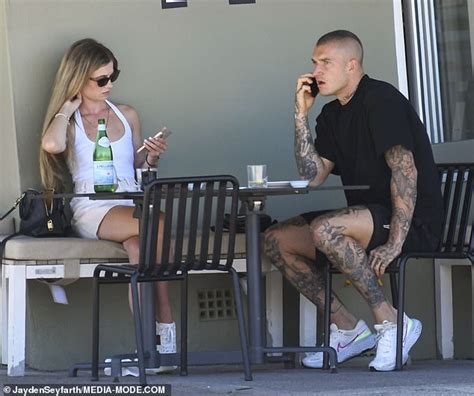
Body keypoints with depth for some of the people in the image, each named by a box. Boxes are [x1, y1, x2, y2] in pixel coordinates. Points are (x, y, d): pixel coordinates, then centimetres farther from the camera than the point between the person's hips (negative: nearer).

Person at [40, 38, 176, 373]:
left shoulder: (127, 115, 22)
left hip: (132, 205, 3)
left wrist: (152, 158, 6)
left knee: (138, 245, -36)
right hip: (92, 210, -3)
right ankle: (165, 328, -32)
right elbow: (51, 145, -16)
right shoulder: (67, 120, 10)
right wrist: (69, 106, -1)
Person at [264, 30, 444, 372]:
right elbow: (313, 176, 6)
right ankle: (347, 328, -1)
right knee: (277, 240, -1)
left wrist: (395, 243, -29)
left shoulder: (381, 100, -13)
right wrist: (301, 115, 0)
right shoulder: (333, 114, 15)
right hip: (370, 219, 9)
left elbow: (405, 170, -22)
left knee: (325, 228, -34)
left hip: (414, 221, -9)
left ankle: (392, 323, -23)